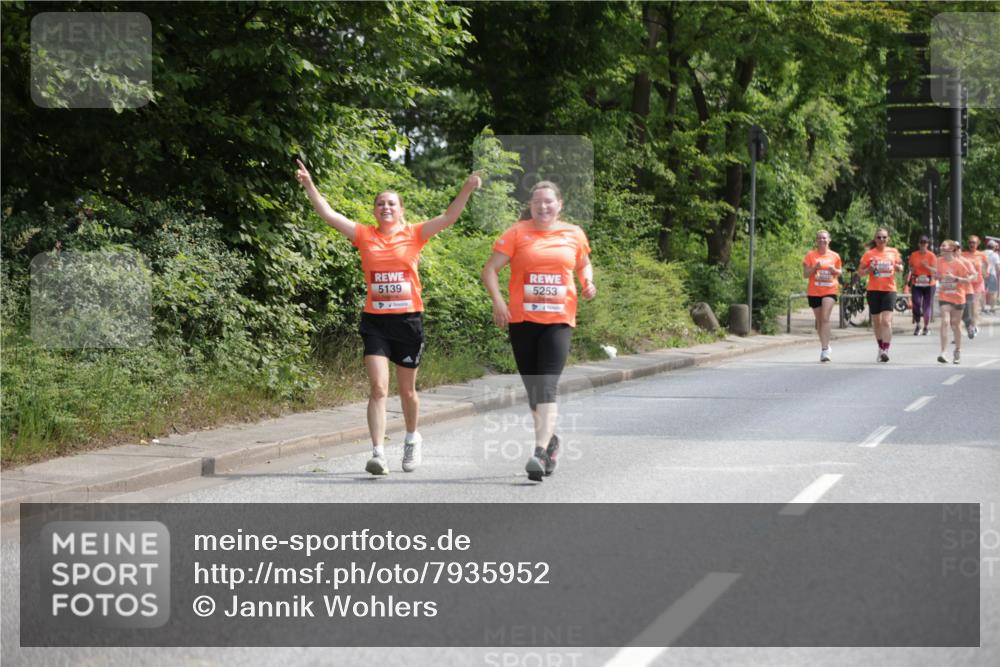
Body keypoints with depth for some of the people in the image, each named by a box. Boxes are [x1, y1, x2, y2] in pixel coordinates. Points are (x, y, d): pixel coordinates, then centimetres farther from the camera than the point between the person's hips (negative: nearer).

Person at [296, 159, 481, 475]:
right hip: (375, 321, 0)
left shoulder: (413, 234, 2)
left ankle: (412, 438, 38)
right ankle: (378, 453, -14)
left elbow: (448, 217, -5)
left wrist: (467, 189, -17)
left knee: (406, 389, 13)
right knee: (378, 388, -11)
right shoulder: (365, 236, 4)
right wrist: (309, 185, -9)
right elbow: (329, 215, -1)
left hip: (408, 320, 0)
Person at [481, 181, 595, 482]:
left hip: (559, 321, -1)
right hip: (522, 320, 1)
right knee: (533, 389, 11)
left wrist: (588, 282, 4)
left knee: (547, 388, -15)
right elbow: (490, 269, -2)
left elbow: (583, 264, 26)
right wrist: (497, 299, -17)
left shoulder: (574, 234, 8)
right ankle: (551, 440, 33)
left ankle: (539, 453, -23)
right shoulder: (518, 232, 2)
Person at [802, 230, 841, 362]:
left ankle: (824, 350, -21)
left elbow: (839, 273, 16)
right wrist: (815, 267, -17)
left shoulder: (835, 256, 4)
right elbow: (805, 274, 0)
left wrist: (834, 270, -7)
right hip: (814, 292, 1)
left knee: (825, 318, -17)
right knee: (819, 321, 10)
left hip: (830, 291, -1)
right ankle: (825, 345, 30)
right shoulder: (810, 255, 0)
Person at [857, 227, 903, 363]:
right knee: (876, 322, 10)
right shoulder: (869, 254, 2)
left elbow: (900, 269, 17)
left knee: (886, 321, -15)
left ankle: (885, 351, -19)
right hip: (874, 290, 1)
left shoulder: (893, 252, 6)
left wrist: (898, 267, -6)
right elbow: (860, 272, 4)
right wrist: (869, 269, -15)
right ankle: (881, 348, 28)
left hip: (889, 290, -1)